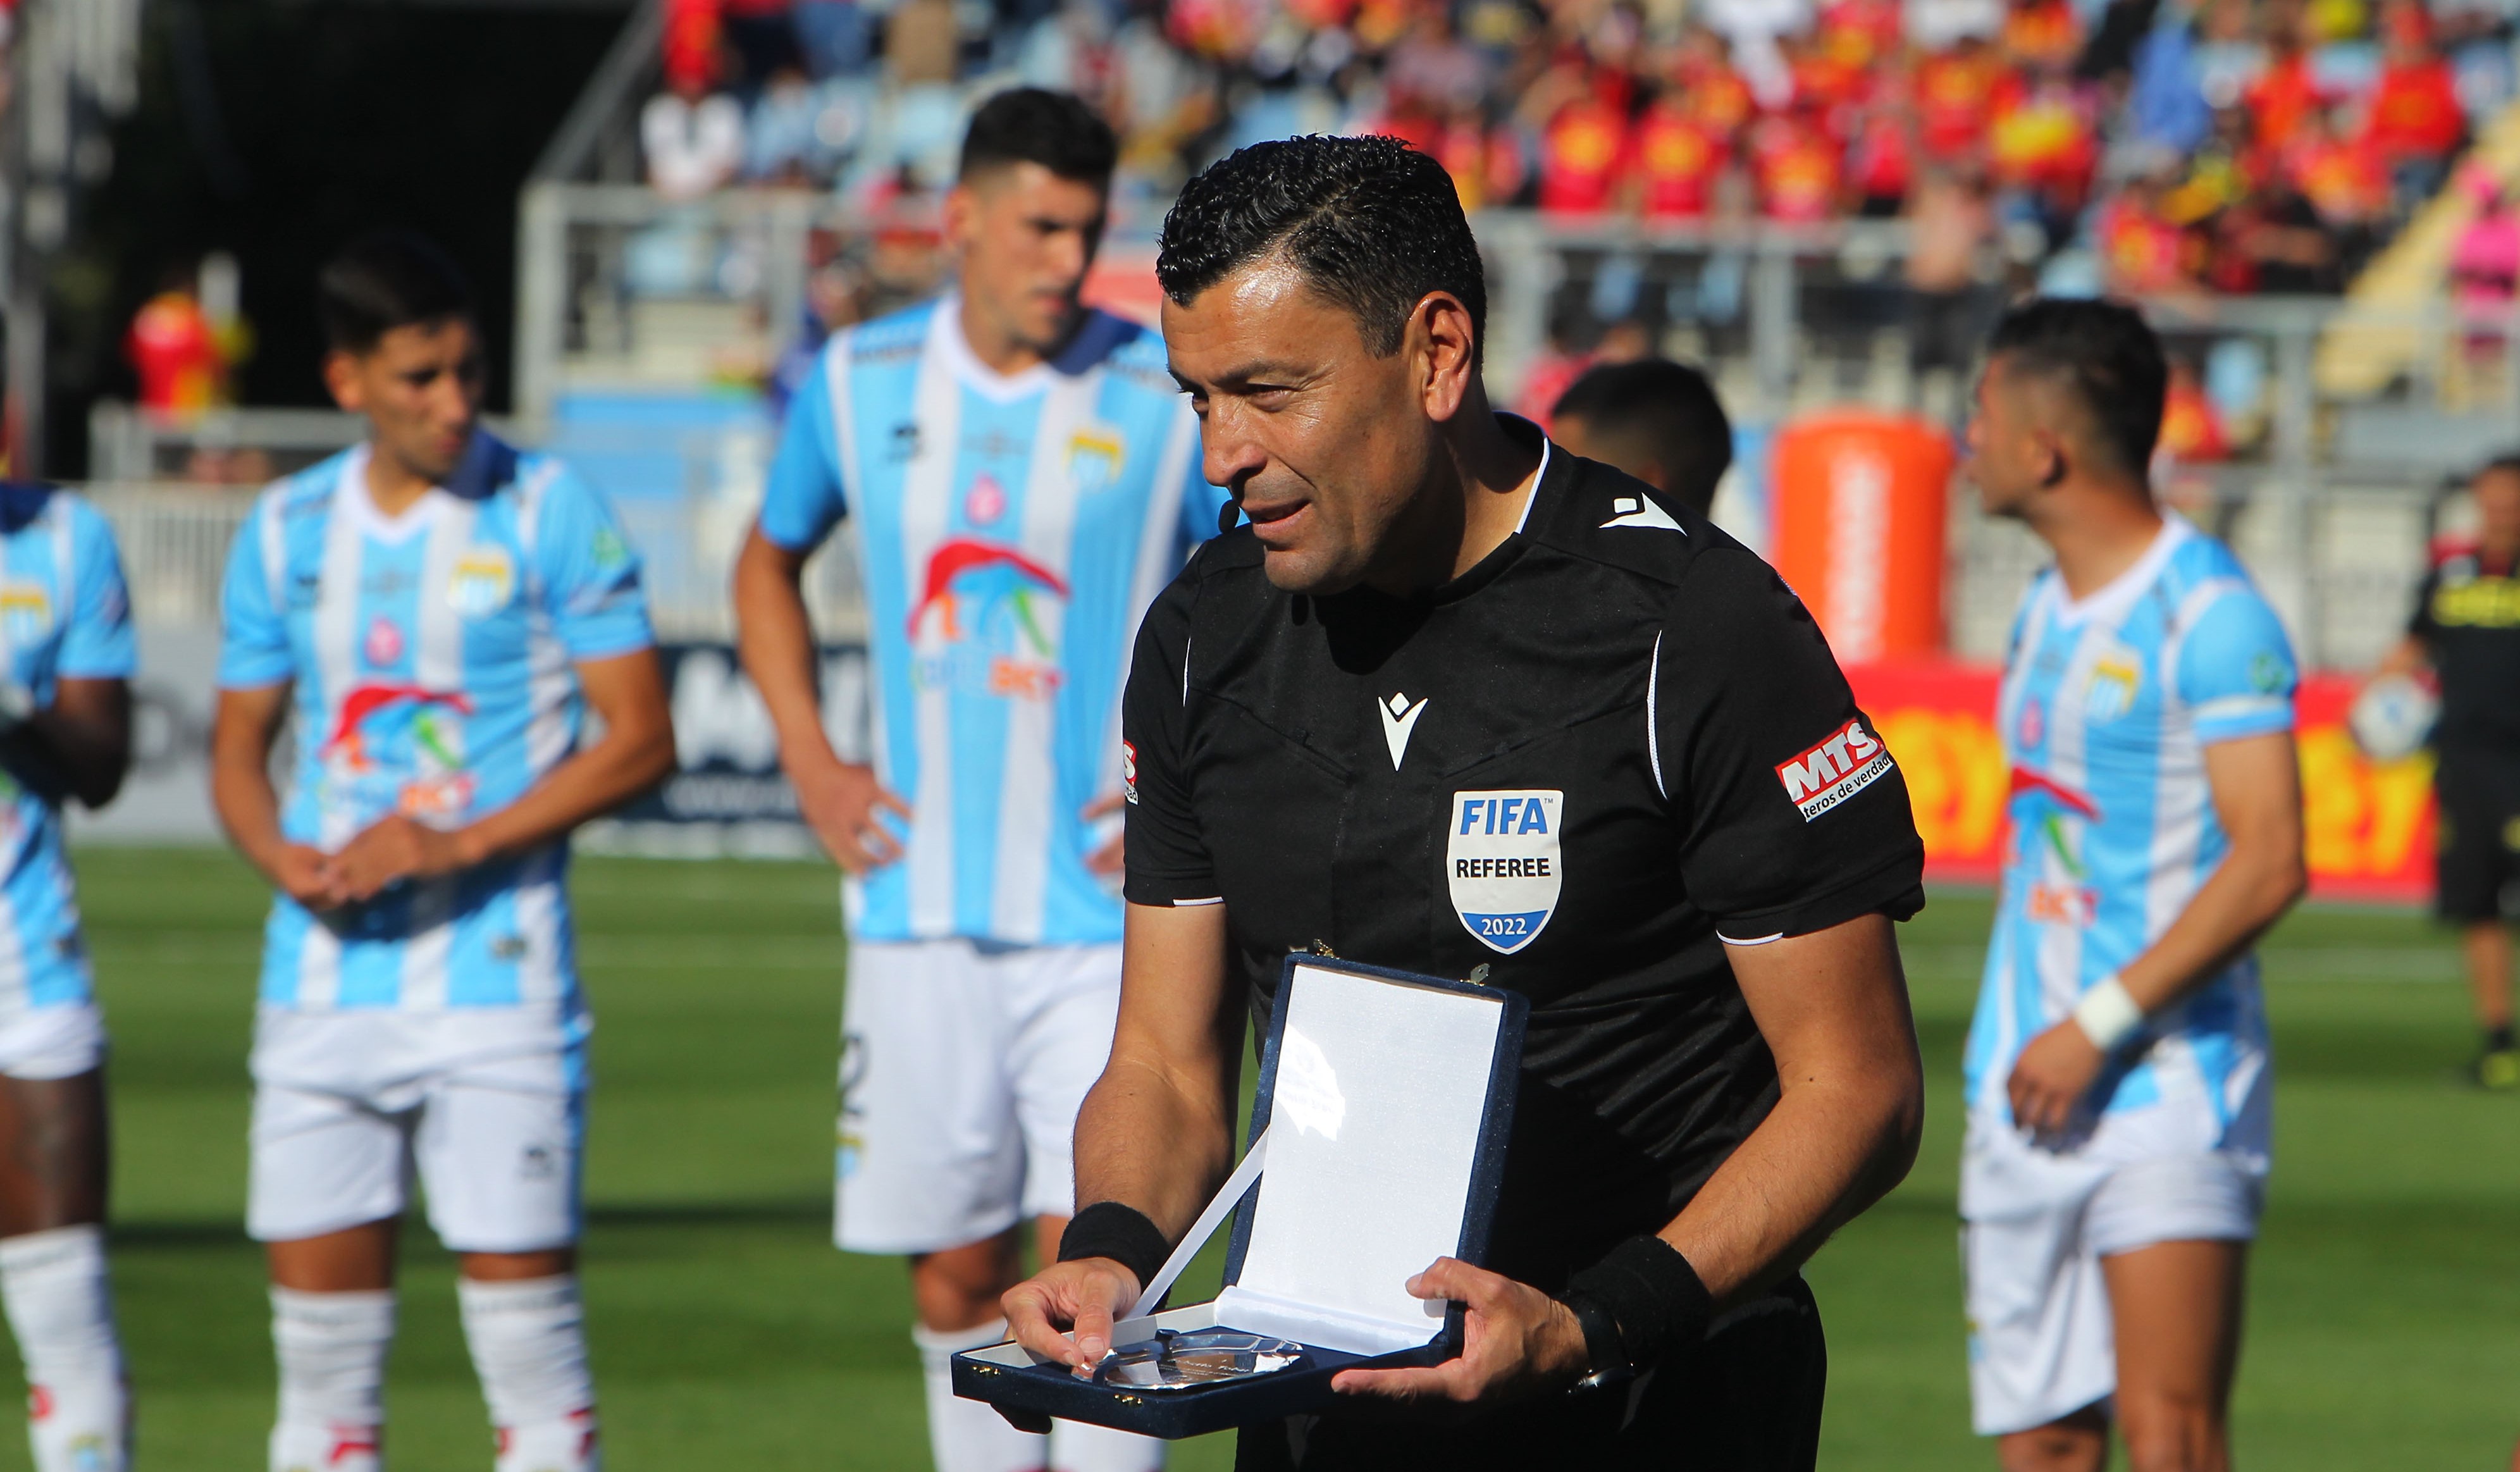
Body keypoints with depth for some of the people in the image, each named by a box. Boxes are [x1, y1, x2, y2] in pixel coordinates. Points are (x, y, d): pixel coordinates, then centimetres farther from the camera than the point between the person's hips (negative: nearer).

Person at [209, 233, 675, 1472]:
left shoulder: (551, 513, -2)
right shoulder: (286, 531, 9)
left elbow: (640, 741, -5)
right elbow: (238, 746, 17)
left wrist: (461, 844, -15)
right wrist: (282, 857, -5)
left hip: (495, 976, -4)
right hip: (323, 981, 4)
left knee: (525, 1317, -6)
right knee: (320, 1322, 5)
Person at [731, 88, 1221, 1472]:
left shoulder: (1169, 399, -4)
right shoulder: (857, 383, 5)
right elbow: (770, 559, 23)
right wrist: (807, 758, 10)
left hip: (1105, 914, -3)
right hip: (920, 907, 3)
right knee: (954, 1280, 7)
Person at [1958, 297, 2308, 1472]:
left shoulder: (2210, 614, -11)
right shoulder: (2047, 610, 16)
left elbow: (2268, 860, -18)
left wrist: (2100, 1023, -19)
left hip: (2167, 1079, -8)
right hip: (2029, 1092, 8)